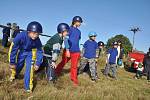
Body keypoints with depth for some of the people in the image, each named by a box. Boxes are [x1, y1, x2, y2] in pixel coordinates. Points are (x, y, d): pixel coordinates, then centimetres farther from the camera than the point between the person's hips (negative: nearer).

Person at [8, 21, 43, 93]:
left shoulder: (37, 40, -27)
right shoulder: (21, 36, -35)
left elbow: (39, 51, -12)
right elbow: (13, 49, -26)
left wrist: (38, 63, -15)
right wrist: (12, 62, -20)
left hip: (30, 52, 1)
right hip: (20, 51, 0)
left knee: (30, 68, -13)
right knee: (18, 65, 9)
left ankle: (28, 86, 3)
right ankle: (14, 75, 47)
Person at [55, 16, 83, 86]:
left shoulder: (79, 31, 15)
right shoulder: (69, 29, -4)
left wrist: (78, 51, 19)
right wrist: (67, 50, -17)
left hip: (76, 51, 4)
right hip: (68, 50, -4)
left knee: (74, 66, 4)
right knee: (63, 63, 9)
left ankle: (74, 80, 14)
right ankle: (56, 74, 30)